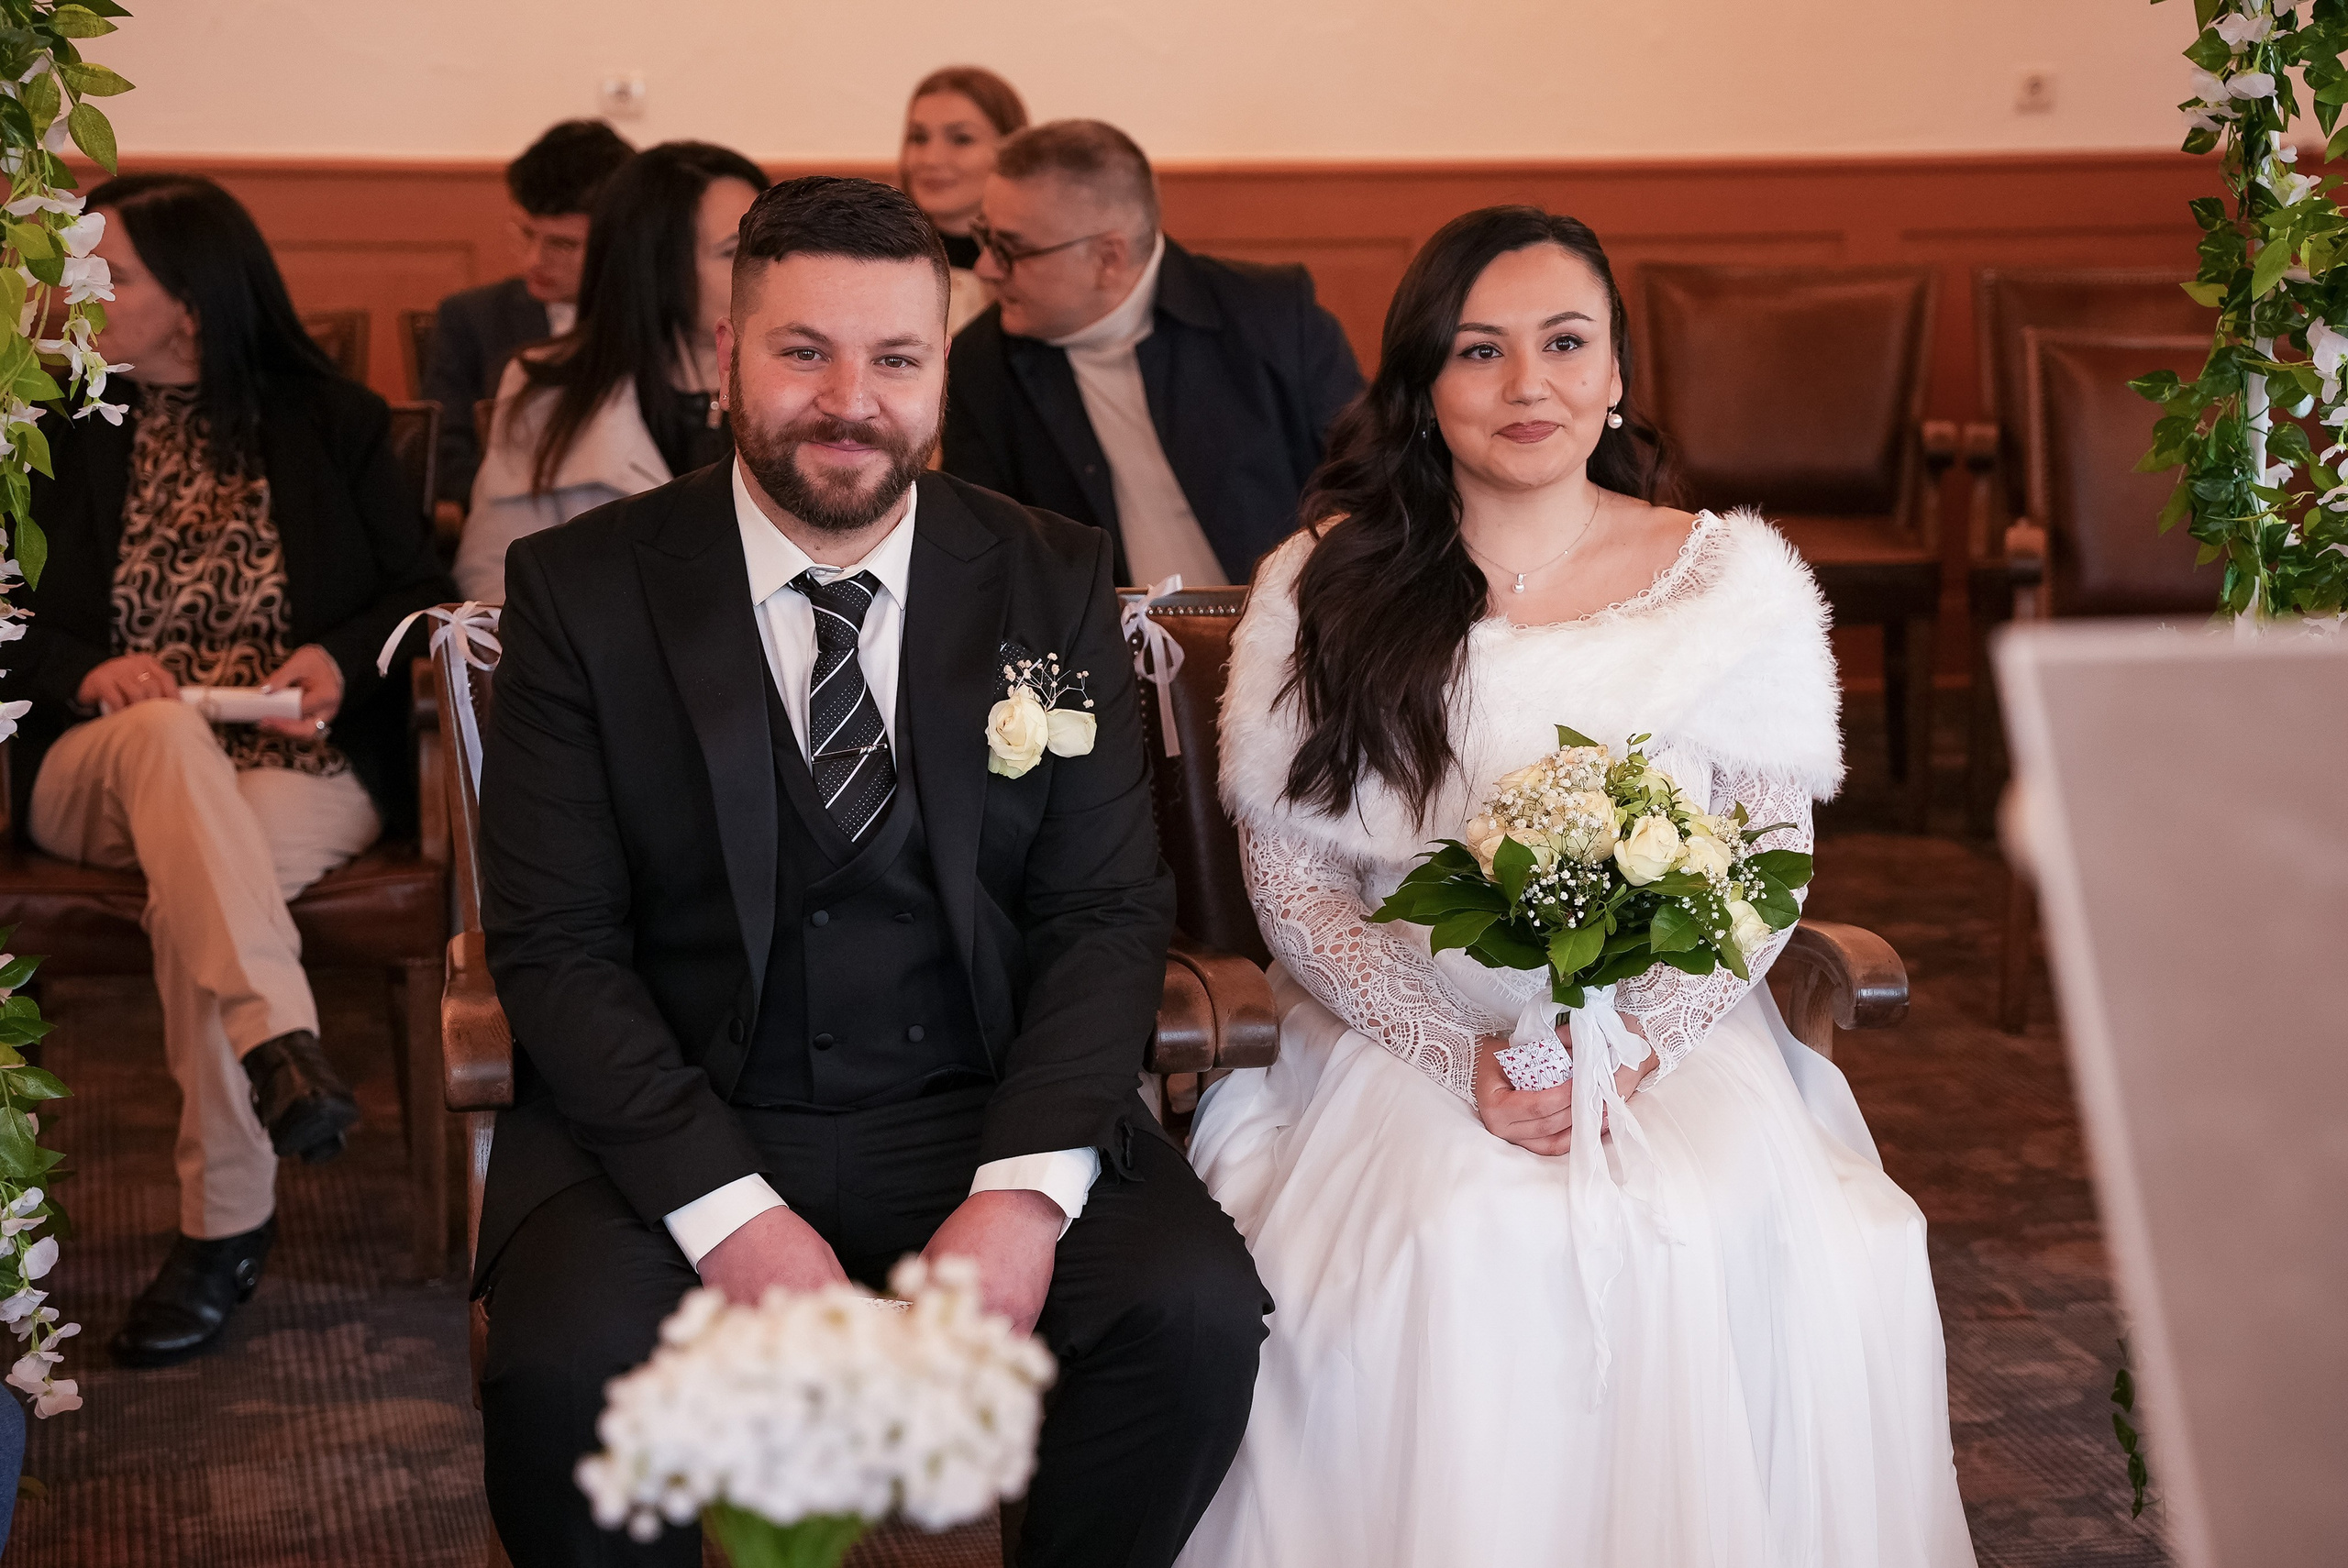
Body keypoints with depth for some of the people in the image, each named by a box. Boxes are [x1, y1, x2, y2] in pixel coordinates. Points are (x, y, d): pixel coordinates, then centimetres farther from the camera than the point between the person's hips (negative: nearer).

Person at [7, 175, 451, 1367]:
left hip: (306, 767, -1)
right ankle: (278, 1041, -52)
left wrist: (343, 659, -11)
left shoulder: (331, 422, 10)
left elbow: (421, 591, 10)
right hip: (103, 766, 1)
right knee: (166, 730, -37)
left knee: (192, 892, -34)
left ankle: (225, 1223, -25)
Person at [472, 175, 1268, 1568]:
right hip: (676, 1121, -1)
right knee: (564, 1363, -31)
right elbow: (556, 942, -6)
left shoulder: (1053, 586, 4)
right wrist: (725, 1208, -19)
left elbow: (1108, 913, 1)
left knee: (1198, 1312, -24)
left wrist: (1026, 1186, -15)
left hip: (979, 1109, 2)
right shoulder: (582, 590, -2)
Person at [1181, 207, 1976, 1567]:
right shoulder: (1323, 588, 0)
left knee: (1759, 1249, -27)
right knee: (1452, 1248, -31)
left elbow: (1773, 863, 4)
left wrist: (1641, 1035, -13)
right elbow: (1290, 879, -1)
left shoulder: (1738, 581, 2)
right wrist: (1466, 1059, -14)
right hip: (1399, 1038, -1)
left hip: (1668, 1037, 1)